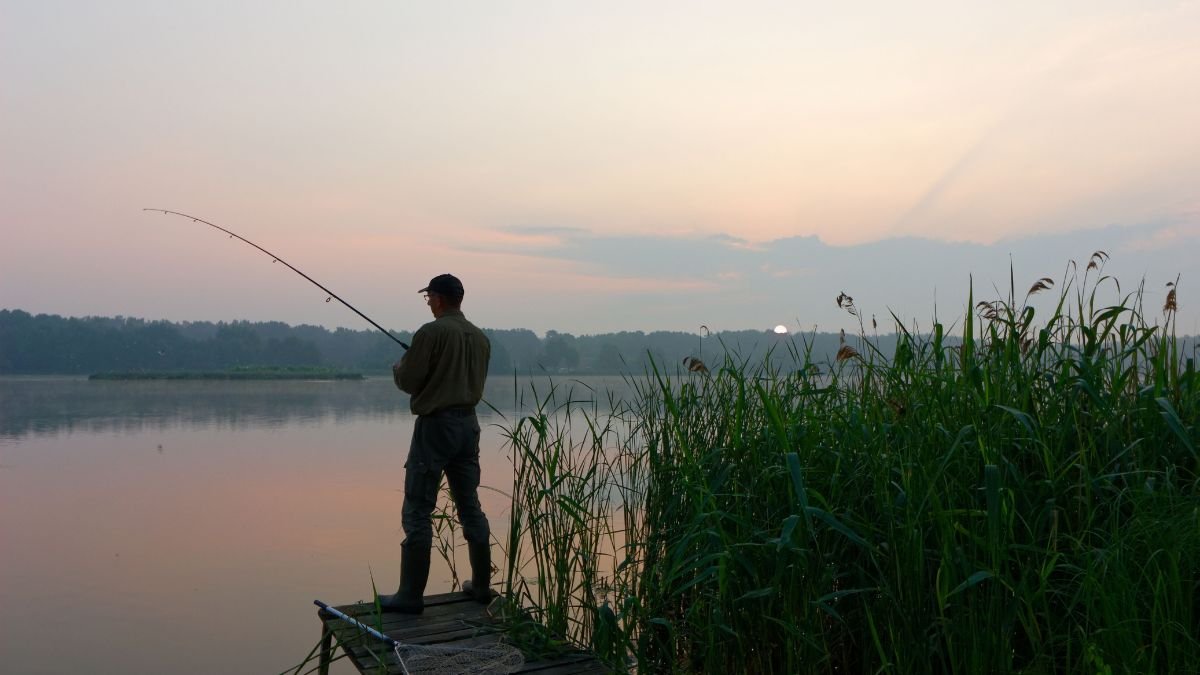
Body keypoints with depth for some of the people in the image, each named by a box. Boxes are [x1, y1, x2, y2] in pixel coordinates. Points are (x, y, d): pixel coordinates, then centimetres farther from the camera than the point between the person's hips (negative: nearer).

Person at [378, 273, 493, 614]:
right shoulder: (481, 337, 10)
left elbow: (408, 381, -10)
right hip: (468, 423, 7)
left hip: (436, 424, -7)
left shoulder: (431, 332, -11)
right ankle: (481, 585, 20)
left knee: (418, 512, -3)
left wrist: (398, 366, 13)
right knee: (470, 506, 13)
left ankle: (410, 595, 0)